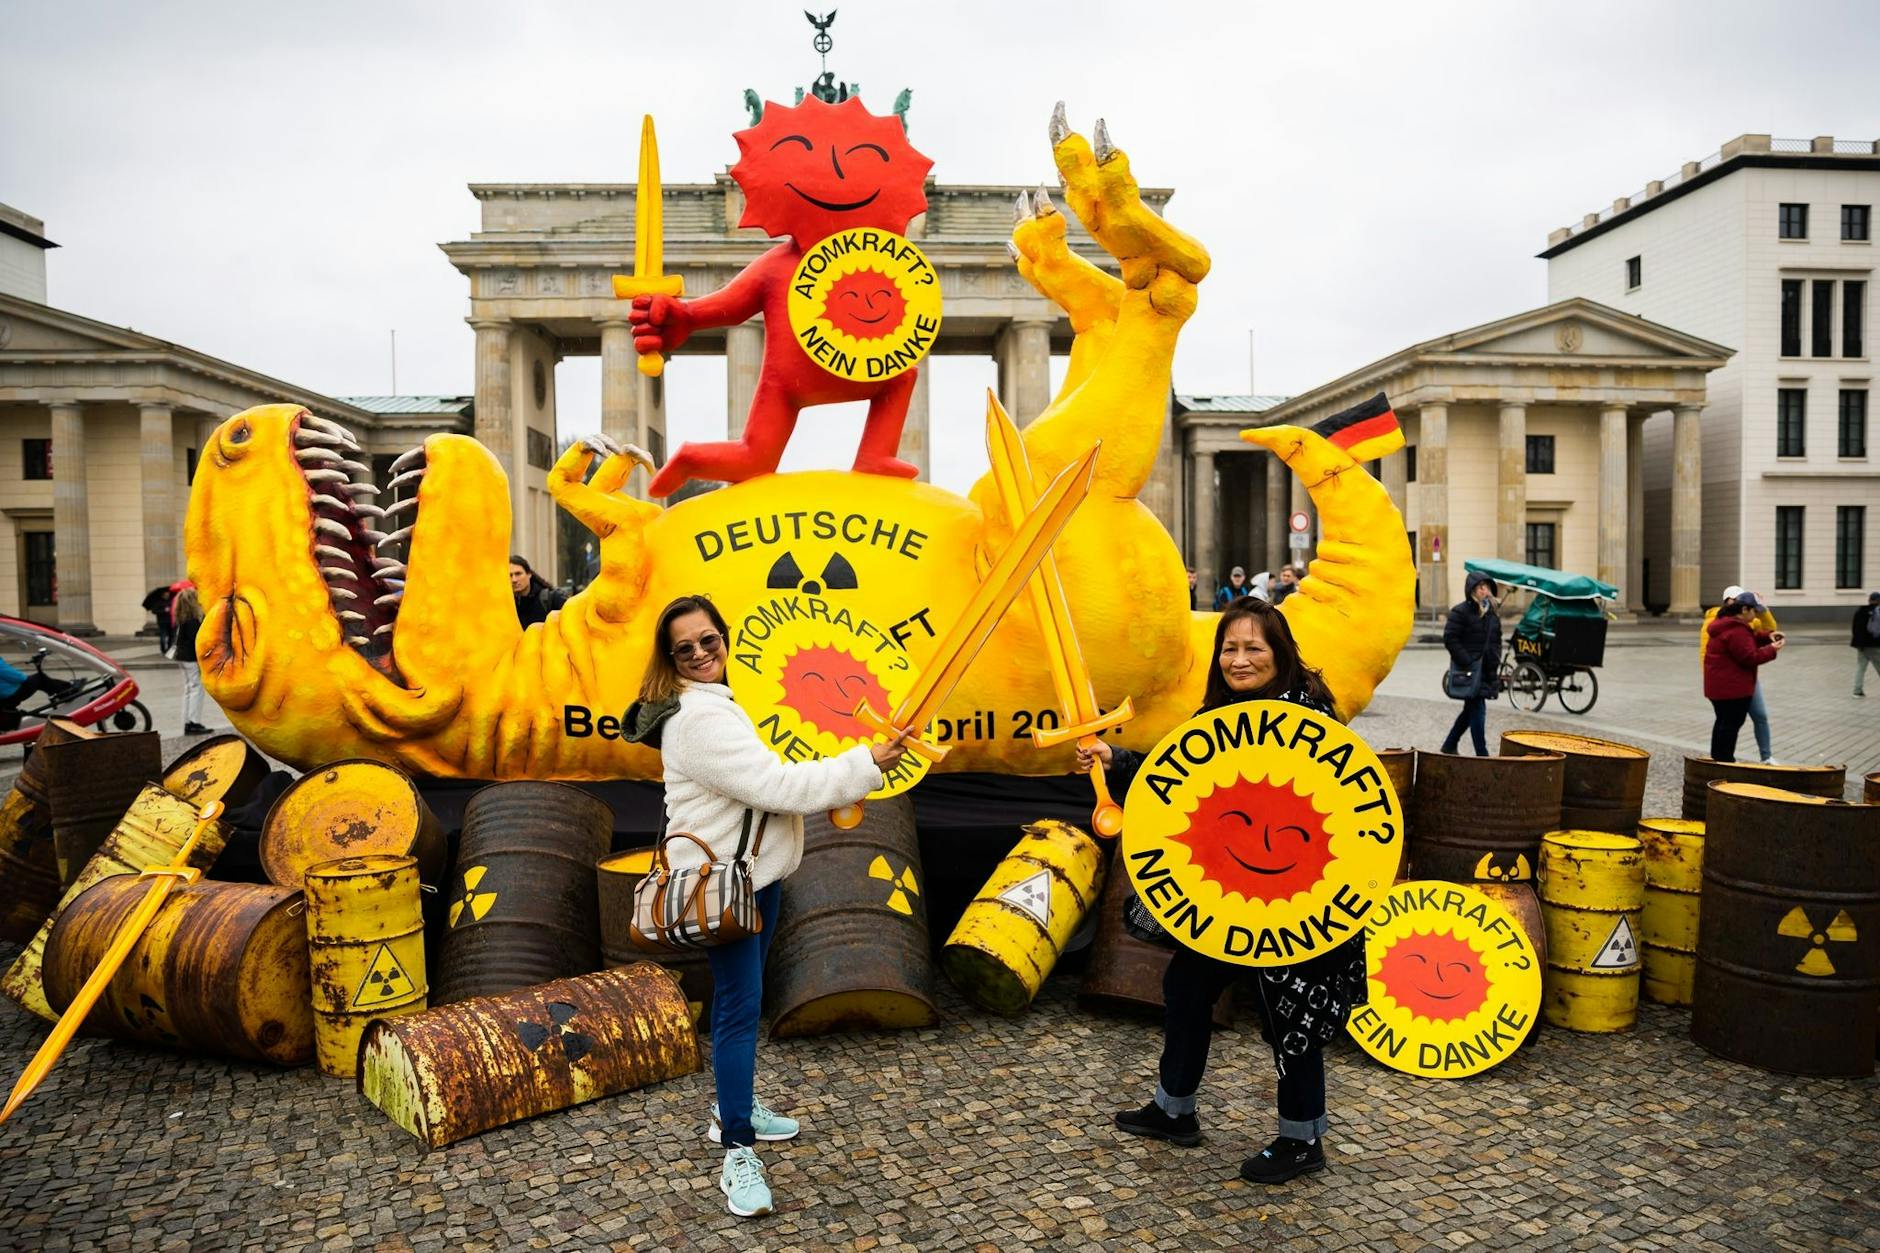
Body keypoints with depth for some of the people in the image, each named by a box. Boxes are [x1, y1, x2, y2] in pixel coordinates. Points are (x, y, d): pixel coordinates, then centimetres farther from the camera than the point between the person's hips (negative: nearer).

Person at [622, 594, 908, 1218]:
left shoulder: (726, 698, 10)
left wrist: (835, 791, 10)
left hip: (755, 869, 10)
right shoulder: (699, 719, -24)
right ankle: (737, 1155, -3)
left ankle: (733, 1108, 36)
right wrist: (865, 764, -25)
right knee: (741, 1004, -9)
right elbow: (774, 784, -29)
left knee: (740, 994, 20)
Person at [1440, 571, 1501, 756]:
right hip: (1468, 670, -8)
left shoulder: (1492, 613, 15)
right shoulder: (1460, 612, -8)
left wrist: (1495, 663, 9)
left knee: (1470, 709, 14)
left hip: (1487, 670, 8)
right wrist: (1467, 663, -17)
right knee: (1477, 710, -8)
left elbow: (1496, 640, 23)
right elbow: (1450, 639, -12)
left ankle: (1449, 746, 28)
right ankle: (1482, 754, -5)